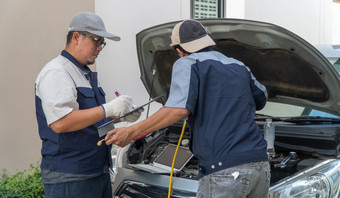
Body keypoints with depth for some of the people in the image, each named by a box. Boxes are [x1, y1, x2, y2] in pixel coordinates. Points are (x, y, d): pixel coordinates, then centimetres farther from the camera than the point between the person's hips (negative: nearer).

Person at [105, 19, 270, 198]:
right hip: (260, 167, 8)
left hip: (224, 171, -7)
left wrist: (131, 132, -12)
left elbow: (179, 109, -15)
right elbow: (262, 97, 39)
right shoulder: (240, 67, 22)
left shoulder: (187, 64, 1)